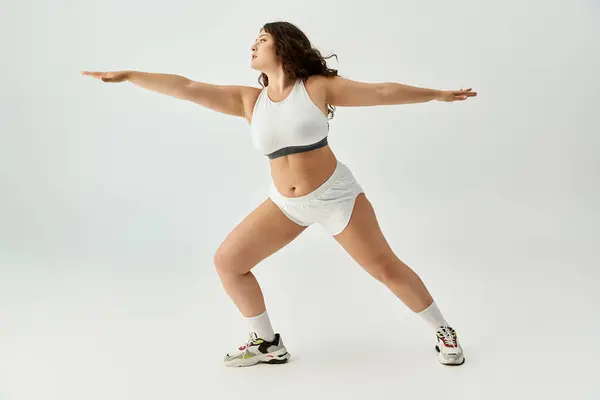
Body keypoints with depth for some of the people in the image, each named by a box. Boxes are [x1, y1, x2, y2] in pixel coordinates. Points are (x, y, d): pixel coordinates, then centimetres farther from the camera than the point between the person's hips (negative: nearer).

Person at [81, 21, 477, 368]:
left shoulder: (319, 87, -9)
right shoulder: (248, 100, 0)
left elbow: (381, 91, -6)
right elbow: (187, 88, -4)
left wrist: (437, 94, -4)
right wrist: (128, 75, -6)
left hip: (335, 195, -4)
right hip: (285, 203, 5)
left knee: (386, 268, -1)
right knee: (227, 262, 1)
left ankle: (443, 331, 23)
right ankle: (268, 343, 18)